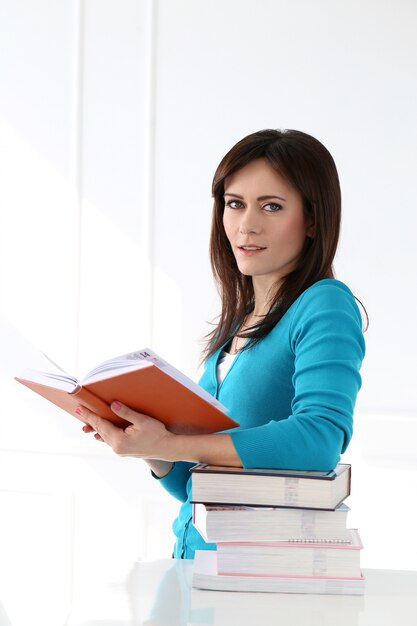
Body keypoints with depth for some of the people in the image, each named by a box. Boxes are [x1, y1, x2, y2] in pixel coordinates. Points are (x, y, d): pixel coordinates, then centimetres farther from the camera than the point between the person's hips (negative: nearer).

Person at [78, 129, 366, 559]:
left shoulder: (325, 306, -4)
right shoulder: (233, 325, 17)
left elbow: (320, 437, -21)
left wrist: (167, 444, -21)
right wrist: (146, 446, 1)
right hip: (194, 557, 6)